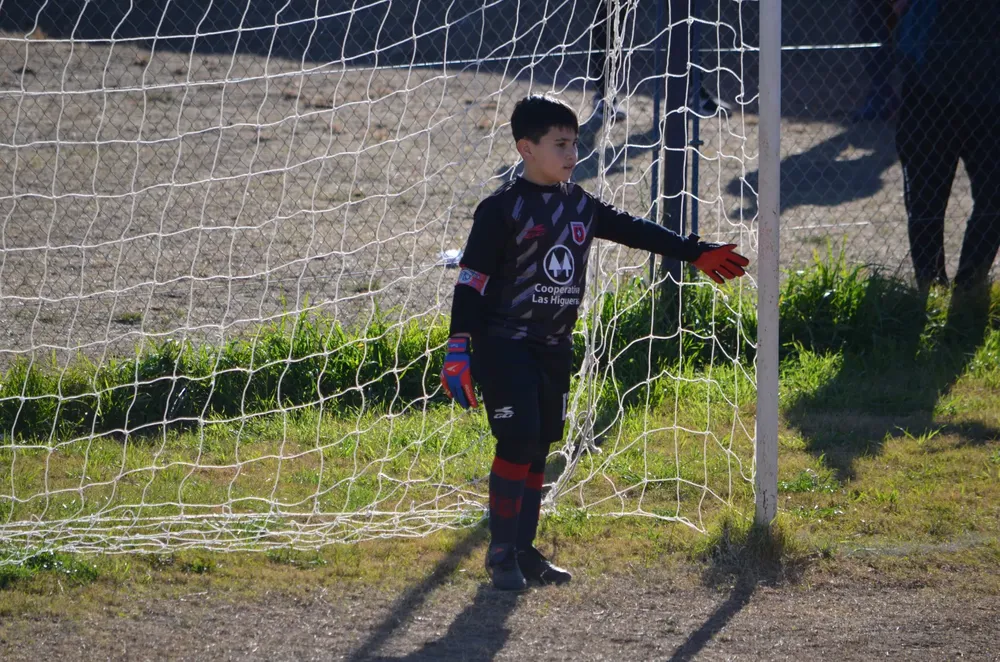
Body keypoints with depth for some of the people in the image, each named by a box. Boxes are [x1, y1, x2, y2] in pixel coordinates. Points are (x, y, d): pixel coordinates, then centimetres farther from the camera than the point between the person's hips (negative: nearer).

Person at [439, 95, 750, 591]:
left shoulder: (581, 206, 9)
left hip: (554, 347, 6)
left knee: (539, 445, 8)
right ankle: (501, 551, -5)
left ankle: (524, 549, 17)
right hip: (504, 343, -6)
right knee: (519, 439, -14)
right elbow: (471, 282, -12)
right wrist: (458, 352, -18)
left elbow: (635, 231, 19)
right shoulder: (502, 209, -10)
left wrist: (696, 253, 20)